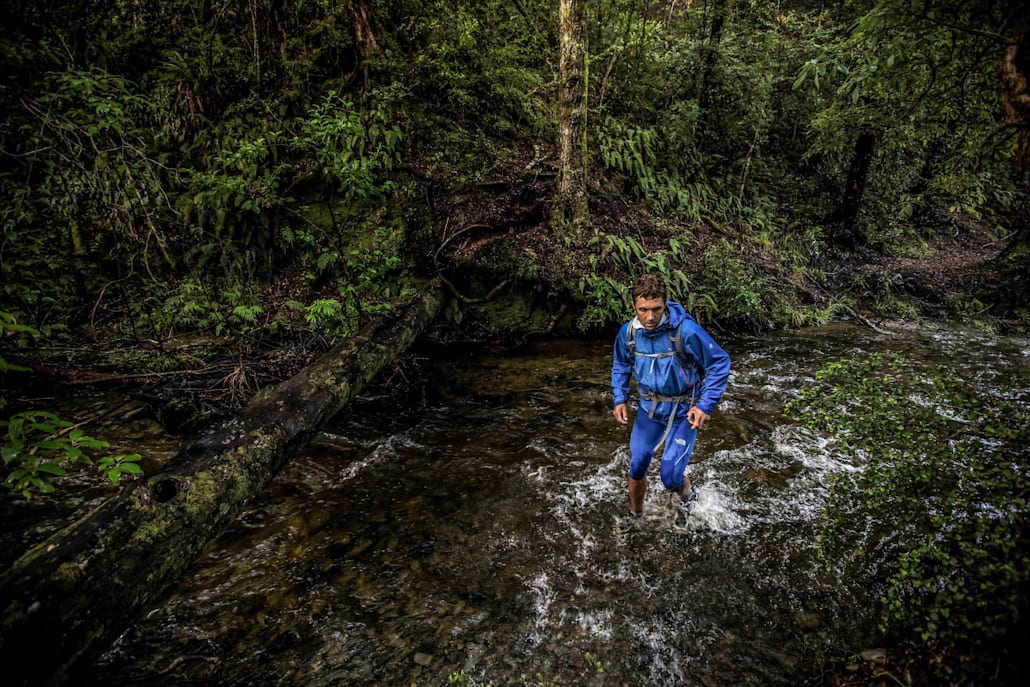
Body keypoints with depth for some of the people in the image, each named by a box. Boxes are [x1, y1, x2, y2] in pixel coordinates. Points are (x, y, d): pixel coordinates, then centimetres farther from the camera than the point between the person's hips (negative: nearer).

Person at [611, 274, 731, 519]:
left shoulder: (686, 331, -26)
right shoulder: (628, 332, -11)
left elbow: (720, 363, -14)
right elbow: (620, 365, 10)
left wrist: (706, 406, -19)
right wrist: (620, 399, -1)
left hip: (683, 411, -4)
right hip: (649, 408, 4)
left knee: (670, 477, -7)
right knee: (636, 468, 11)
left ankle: (688, 495, 31)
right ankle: (635, 515, 39)